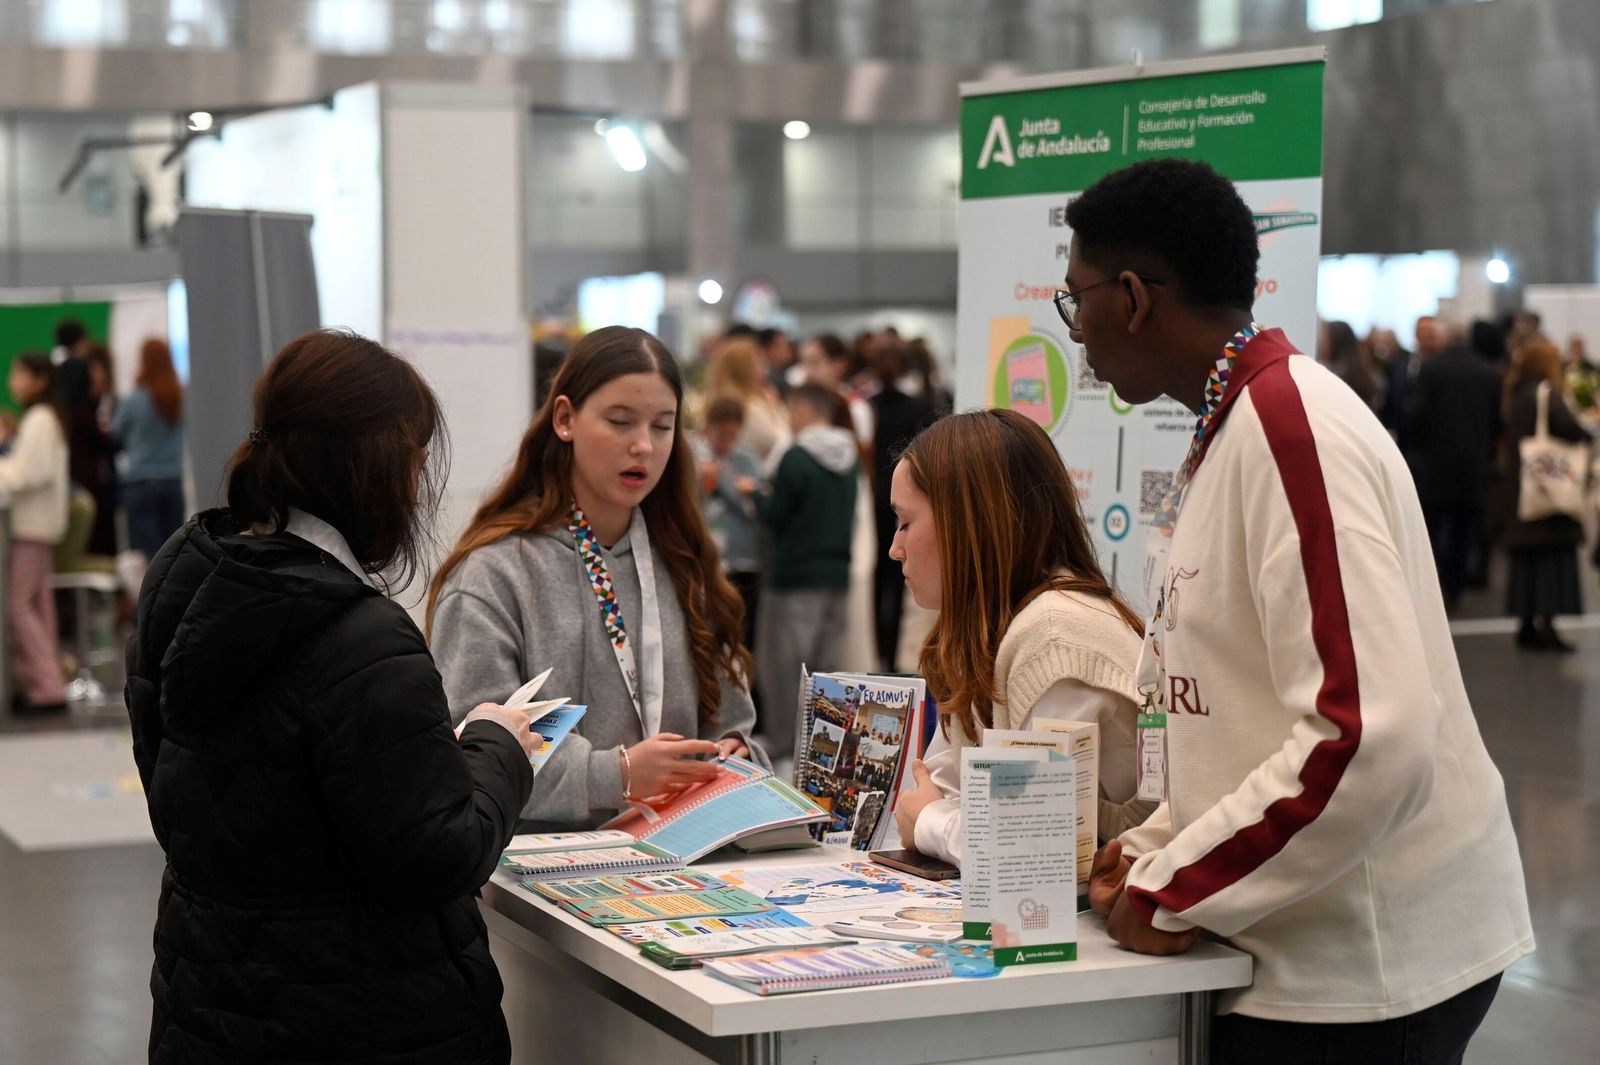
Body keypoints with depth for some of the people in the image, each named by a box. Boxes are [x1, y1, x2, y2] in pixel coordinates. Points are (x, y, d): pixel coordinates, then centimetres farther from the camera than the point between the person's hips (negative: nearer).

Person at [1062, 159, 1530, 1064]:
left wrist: (1174, 895, -17)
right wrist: (1158, 849, 8)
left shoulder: (1289, 425, -17)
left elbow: (1368, 739, -26)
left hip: (1365, 967, -8)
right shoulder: (1234, 429, 12)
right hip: (1302, 950, 8)